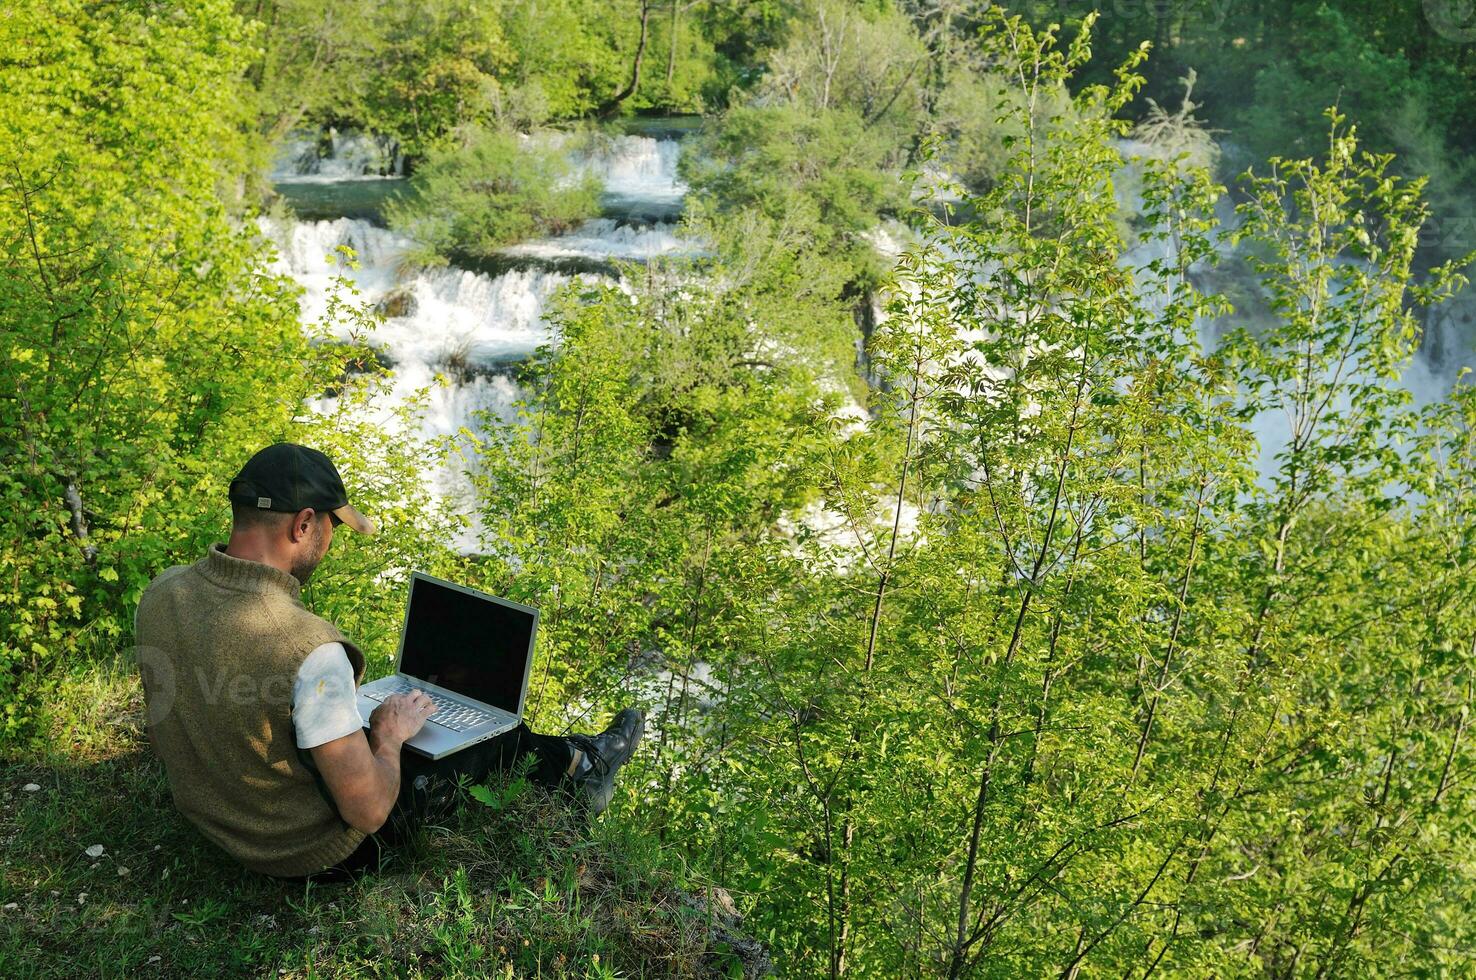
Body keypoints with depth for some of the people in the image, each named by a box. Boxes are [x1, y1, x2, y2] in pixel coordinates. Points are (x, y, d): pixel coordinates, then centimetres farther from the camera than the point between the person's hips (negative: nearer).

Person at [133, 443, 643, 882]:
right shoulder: (310, 649, -37)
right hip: (318, 852, -7)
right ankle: (580, 764, 47)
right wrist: (389, 735, -10)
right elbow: (368, 812, -31)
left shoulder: (161, 593, -13)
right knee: (490, 740, 14)